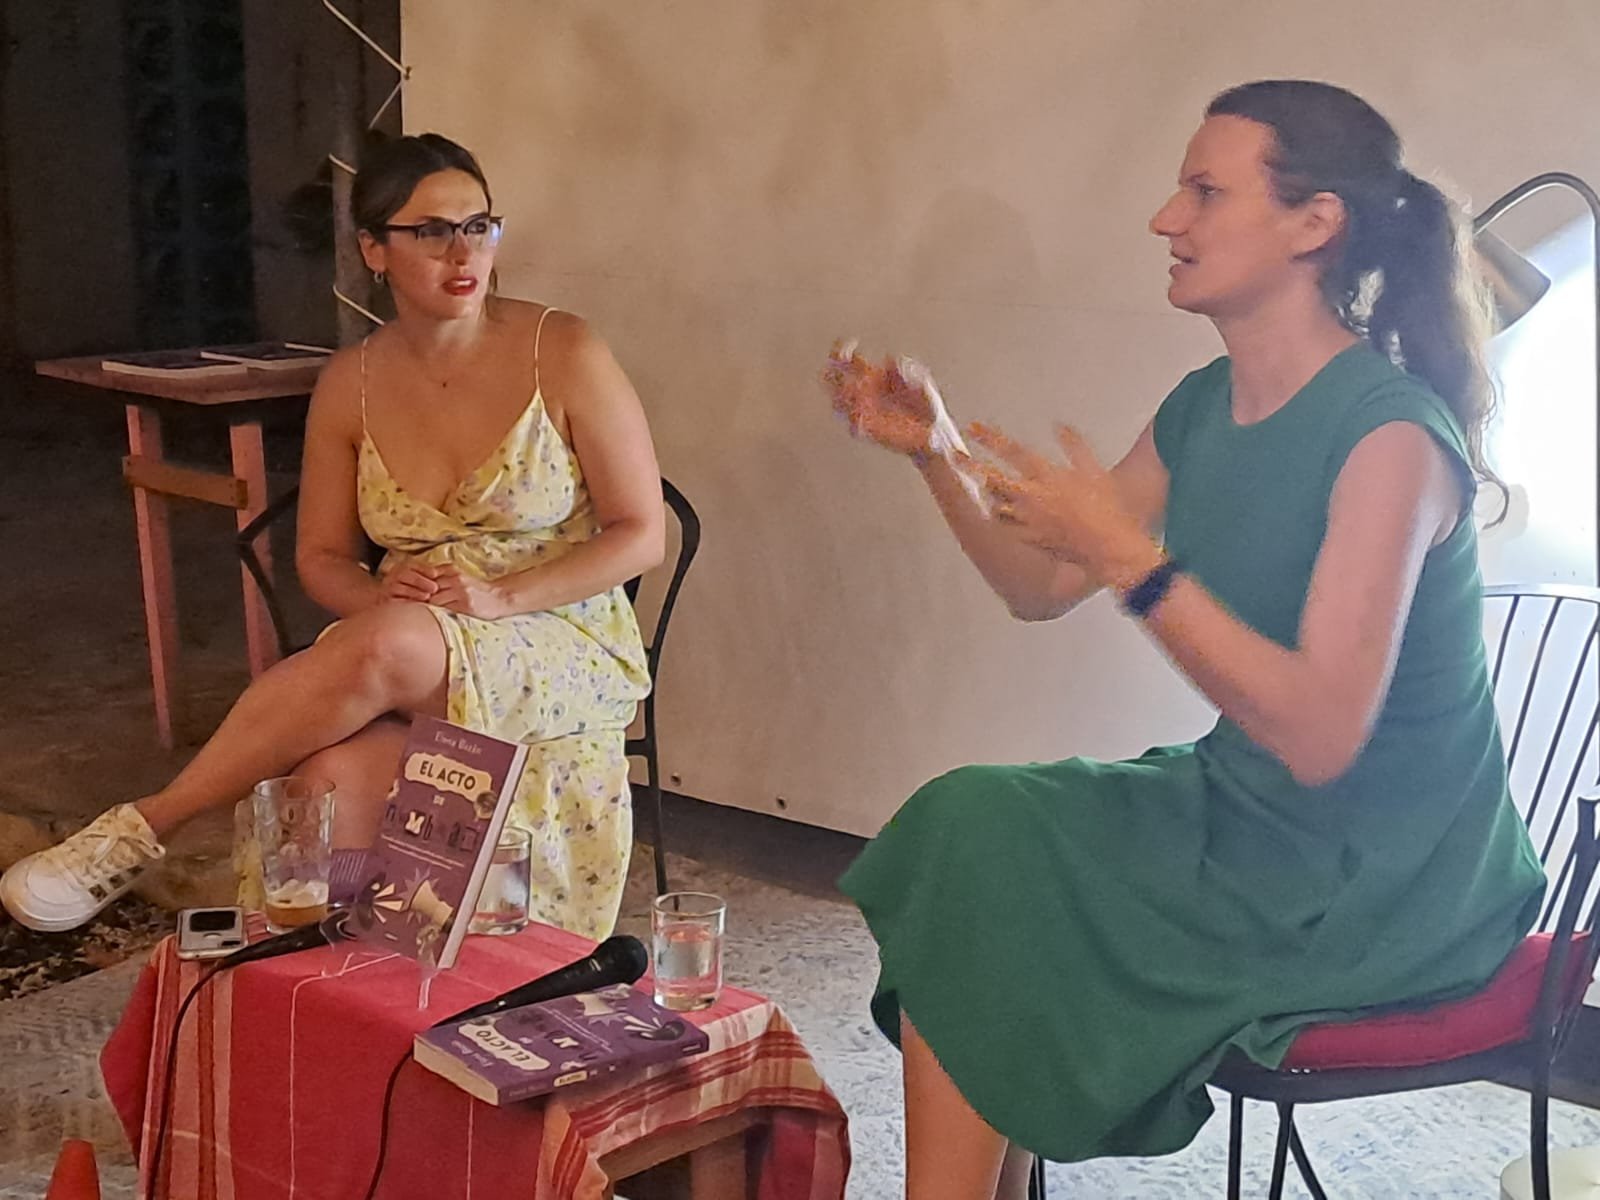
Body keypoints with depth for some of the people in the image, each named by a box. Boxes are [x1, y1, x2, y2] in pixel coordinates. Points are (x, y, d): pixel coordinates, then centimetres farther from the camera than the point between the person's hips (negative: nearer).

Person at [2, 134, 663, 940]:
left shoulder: (563, 354, -7)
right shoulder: (350, 386, 4)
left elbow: (642, 534, -6)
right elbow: (320, 558, 12)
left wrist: (499, 596, -19)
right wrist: (376, 593, -13)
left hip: (565, 652, -3)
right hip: (403, 644, 3)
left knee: (385, 647, -36)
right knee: (331, 780, -35)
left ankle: (144, 827, -23)